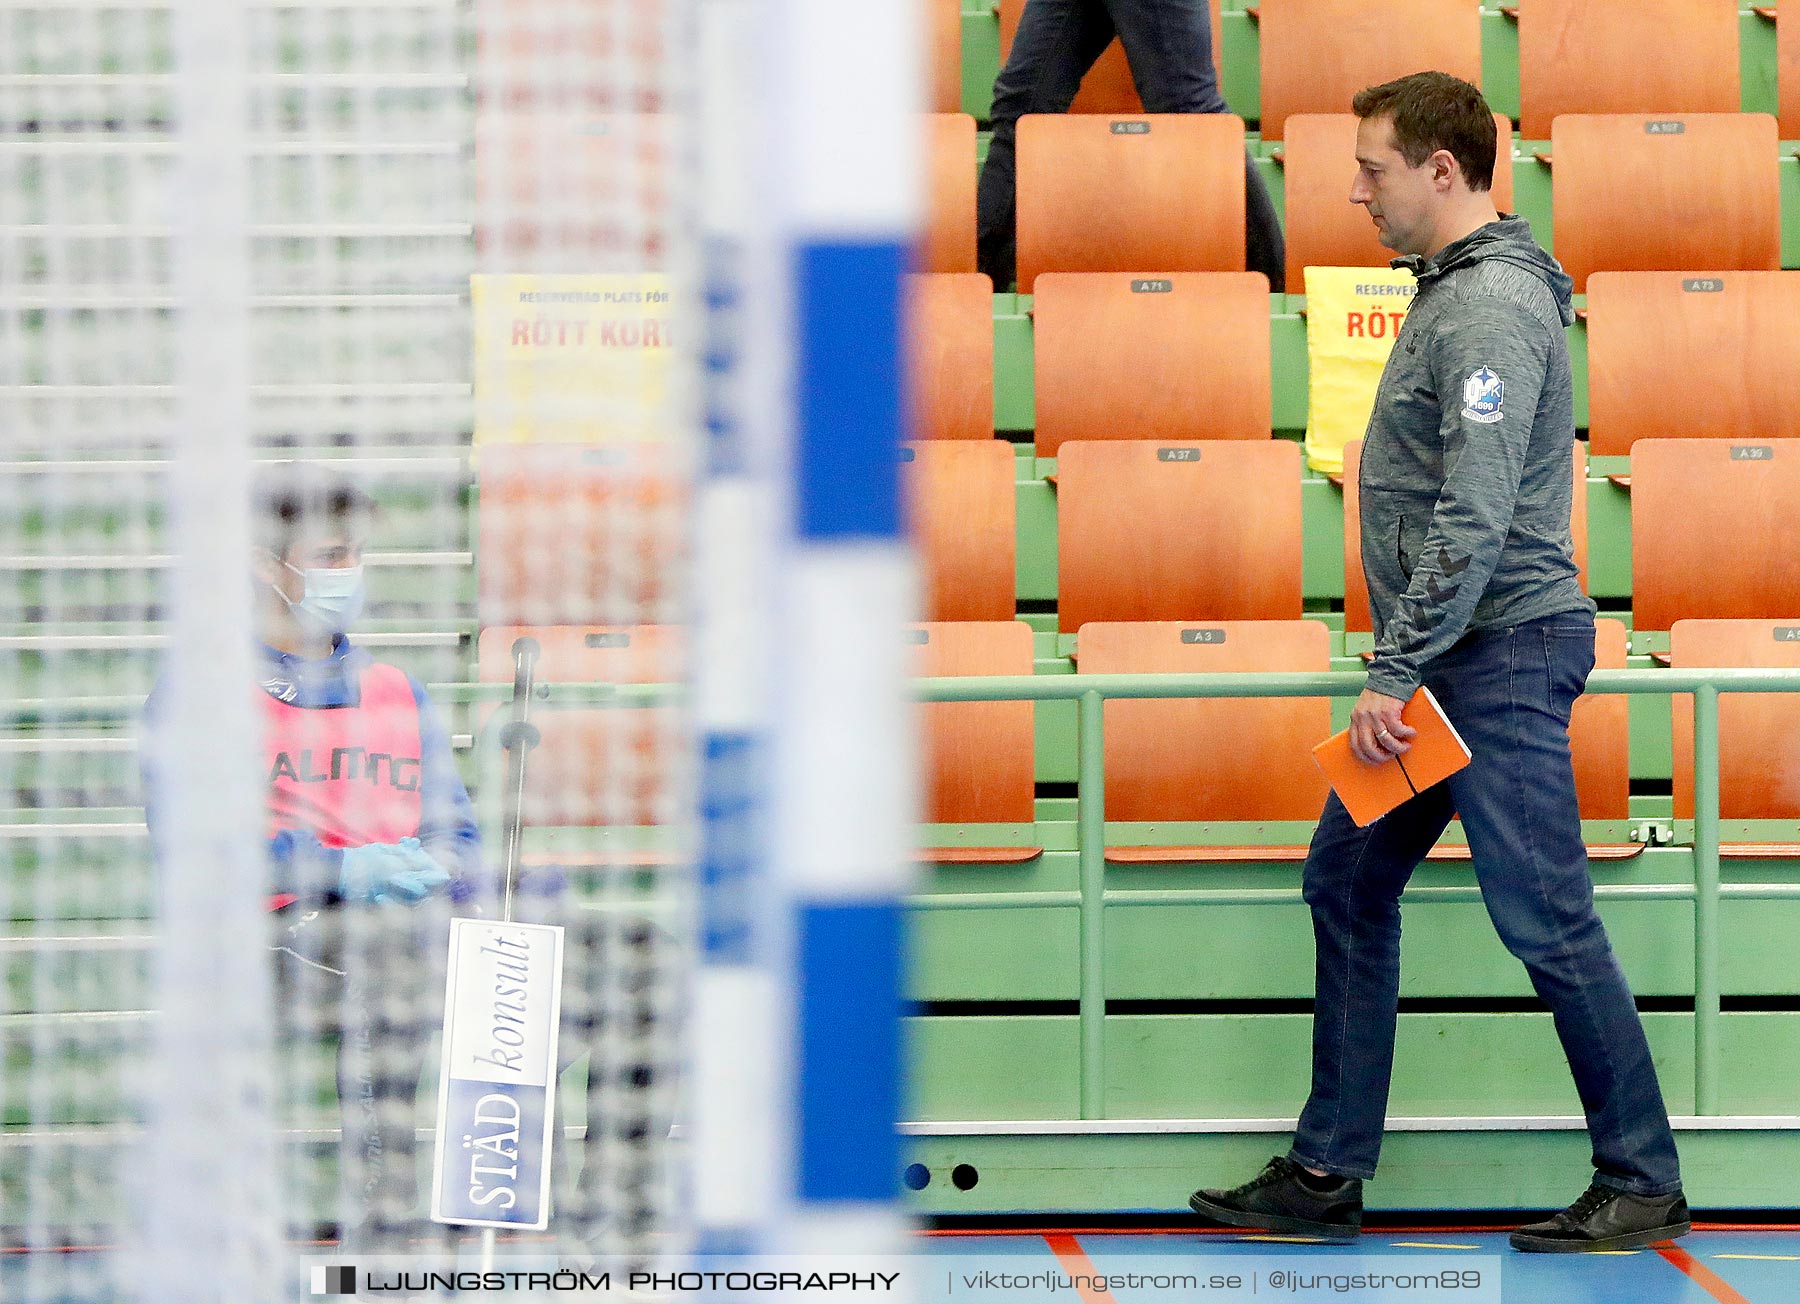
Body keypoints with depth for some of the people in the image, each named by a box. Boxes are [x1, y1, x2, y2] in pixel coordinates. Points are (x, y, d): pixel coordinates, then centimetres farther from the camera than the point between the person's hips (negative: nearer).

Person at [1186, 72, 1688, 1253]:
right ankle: (1329, 1173, 16)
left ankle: (1643, 1185, 2)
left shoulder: (1491, 306, -17)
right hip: (1455, 659, 11)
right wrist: (1400, 669, 20)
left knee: (1548, 922, -6)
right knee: (1348, 886, 11)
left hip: (1502, 654, -11)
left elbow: (1475, 520, -24)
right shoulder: (1456, 291, 16)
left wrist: (1395, 674, -22)